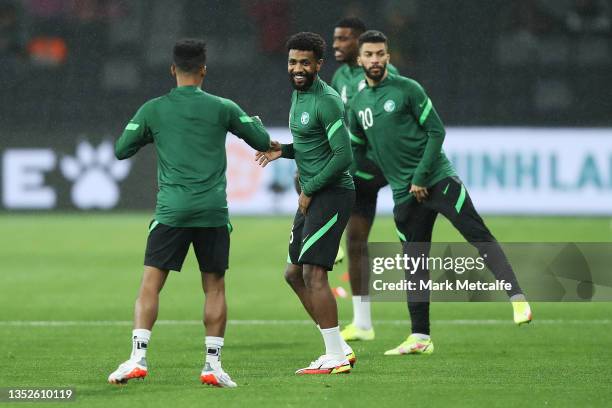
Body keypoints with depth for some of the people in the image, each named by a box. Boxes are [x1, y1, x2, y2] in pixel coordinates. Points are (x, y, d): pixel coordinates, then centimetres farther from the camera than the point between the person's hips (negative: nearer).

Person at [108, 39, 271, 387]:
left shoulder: (153, 110, 3)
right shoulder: (222, 108, 3)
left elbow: (121, 150, 10)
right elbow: (263, 142, 12)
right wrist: (256, 122, 35)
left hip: (171, 211, 0)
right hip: (213, 211, 0)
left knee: (151, 283, 0)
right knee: (215, 286, 8)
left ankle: (138, 358, -11)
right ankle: (213, 364, 4)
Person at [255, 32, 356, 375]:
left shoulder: (326, 101, -17)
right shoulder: (299, 94, 14)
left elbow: (343, 156, -21)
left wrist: (309, 191, -14)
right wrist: (284, 151, 7)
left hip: (331, 194, -11)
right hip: (312, 196, 11)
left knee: (313, 273, -14)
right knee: (294, 273, 12)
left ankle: (336, 358, -11)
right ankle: (340, 350, 16)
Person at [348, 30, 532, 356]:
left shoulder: (407, 89, -4)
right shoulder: (357, 104, 11)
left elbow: (436, 131, -6)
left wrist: (420, 178, -11)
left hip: (437, 179, -5)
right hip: (404, 194, 5)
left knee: (479, 236, -16)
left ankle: (517, 300, -22)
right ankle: (419, 338, 11)